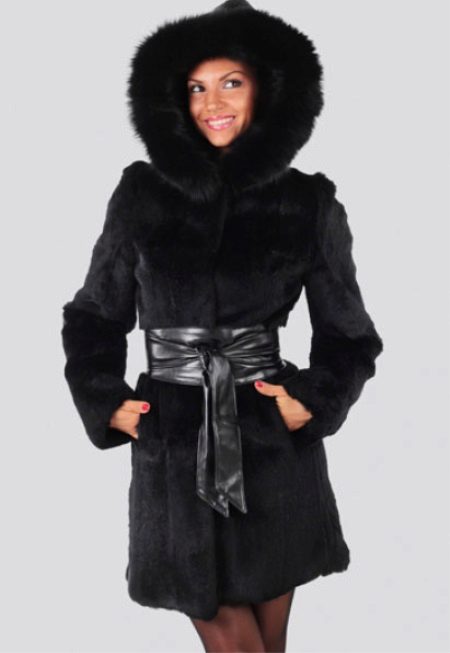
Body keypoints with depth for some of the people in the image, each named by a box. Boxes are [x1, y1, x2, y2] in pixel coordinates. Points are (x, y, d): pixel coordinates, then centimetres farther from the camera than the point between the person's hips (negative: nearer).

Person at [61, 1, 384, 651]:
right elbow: (95, 313, 10)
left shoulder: (309, 204, -1)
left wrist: (314, 400, -8)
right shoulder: (142, 194, 1)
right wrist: (106, 402, -1)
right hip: (174, 441, 1)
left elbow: (349, 334, 7)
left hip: (274, 437, 0)